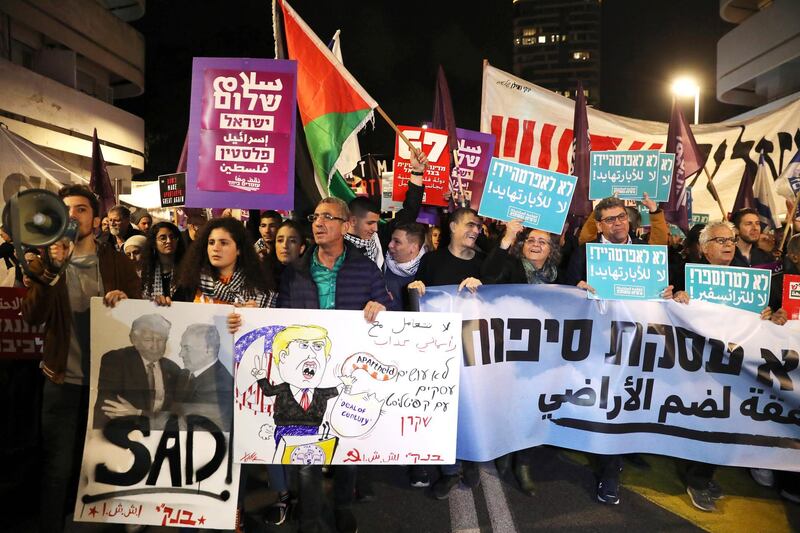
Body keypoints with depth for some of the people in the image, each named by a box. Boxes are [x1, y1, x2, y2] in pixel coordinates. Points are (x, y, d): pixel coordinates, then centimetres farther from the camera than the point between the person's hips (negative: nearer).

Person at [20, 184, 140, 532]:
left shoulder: (117, 262, 1)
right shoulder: (47, 261, 1)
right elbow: (32, 317, -13)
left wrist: (125, 299, -20)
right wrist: (51, 270, -26)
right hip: (63, 380, -1)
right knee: (58, 468, 7)